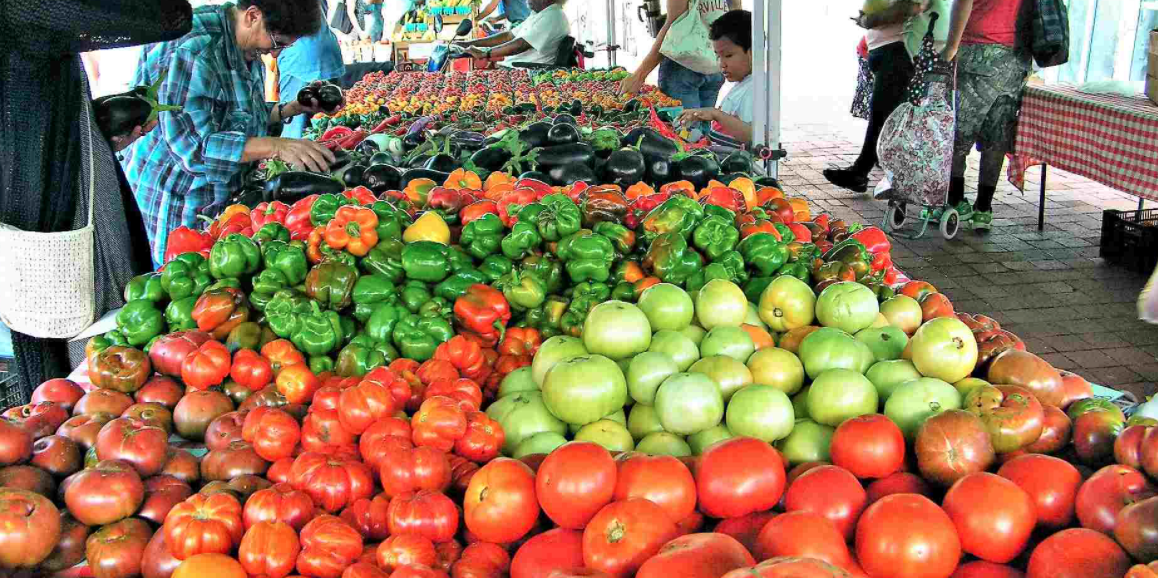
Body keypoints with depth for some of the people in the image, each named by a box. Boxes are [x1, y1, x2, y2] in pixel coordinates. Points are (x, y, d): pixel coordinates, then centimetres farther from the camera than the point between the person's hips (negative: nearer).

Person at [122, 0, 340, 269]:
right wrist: (277, 147, -35)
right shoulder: (191, 49, -23)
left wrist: (292, 108, 2)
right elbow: (190, 144, -30)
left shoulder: (248, 50, 5)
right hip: (173, 203, -8)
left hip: (220, 200, 9)